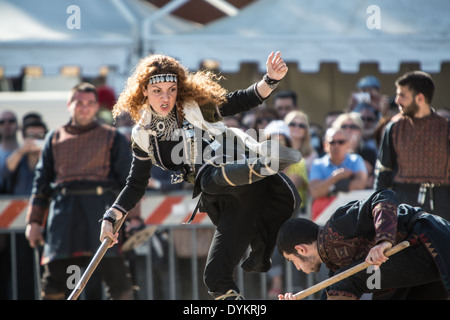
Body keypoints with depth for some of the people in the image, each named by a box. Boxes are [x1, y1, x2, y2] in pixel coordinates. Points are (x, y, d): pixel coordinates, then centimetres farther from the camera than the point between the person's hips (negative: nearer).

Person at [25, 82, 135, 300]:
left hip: (101, 209, -2)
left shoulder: (113, 138, 12)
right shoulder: (55, 138, 18)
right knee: (54, 277, -2)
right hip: (63, 211, 2)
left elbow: (128, 180, 8)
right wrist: (34, 221, 11)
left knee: (115, 273, -9)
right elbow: (41, 181, 18)